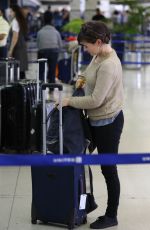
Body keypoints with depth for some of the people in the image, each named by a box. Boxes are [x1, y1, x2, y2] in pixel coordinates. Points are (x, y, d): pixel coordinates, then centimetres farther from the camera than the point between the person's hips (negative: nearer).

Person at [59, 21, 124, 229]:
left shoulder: (108, 65, -26)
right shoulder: (99, 56, 3)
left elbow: (96, 100, -27)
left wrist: (70, 101, -16)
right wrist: (83, 77, 8)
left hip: (108, 122, -9)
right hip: (98, 120, 9)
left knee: (108, 169, 4)